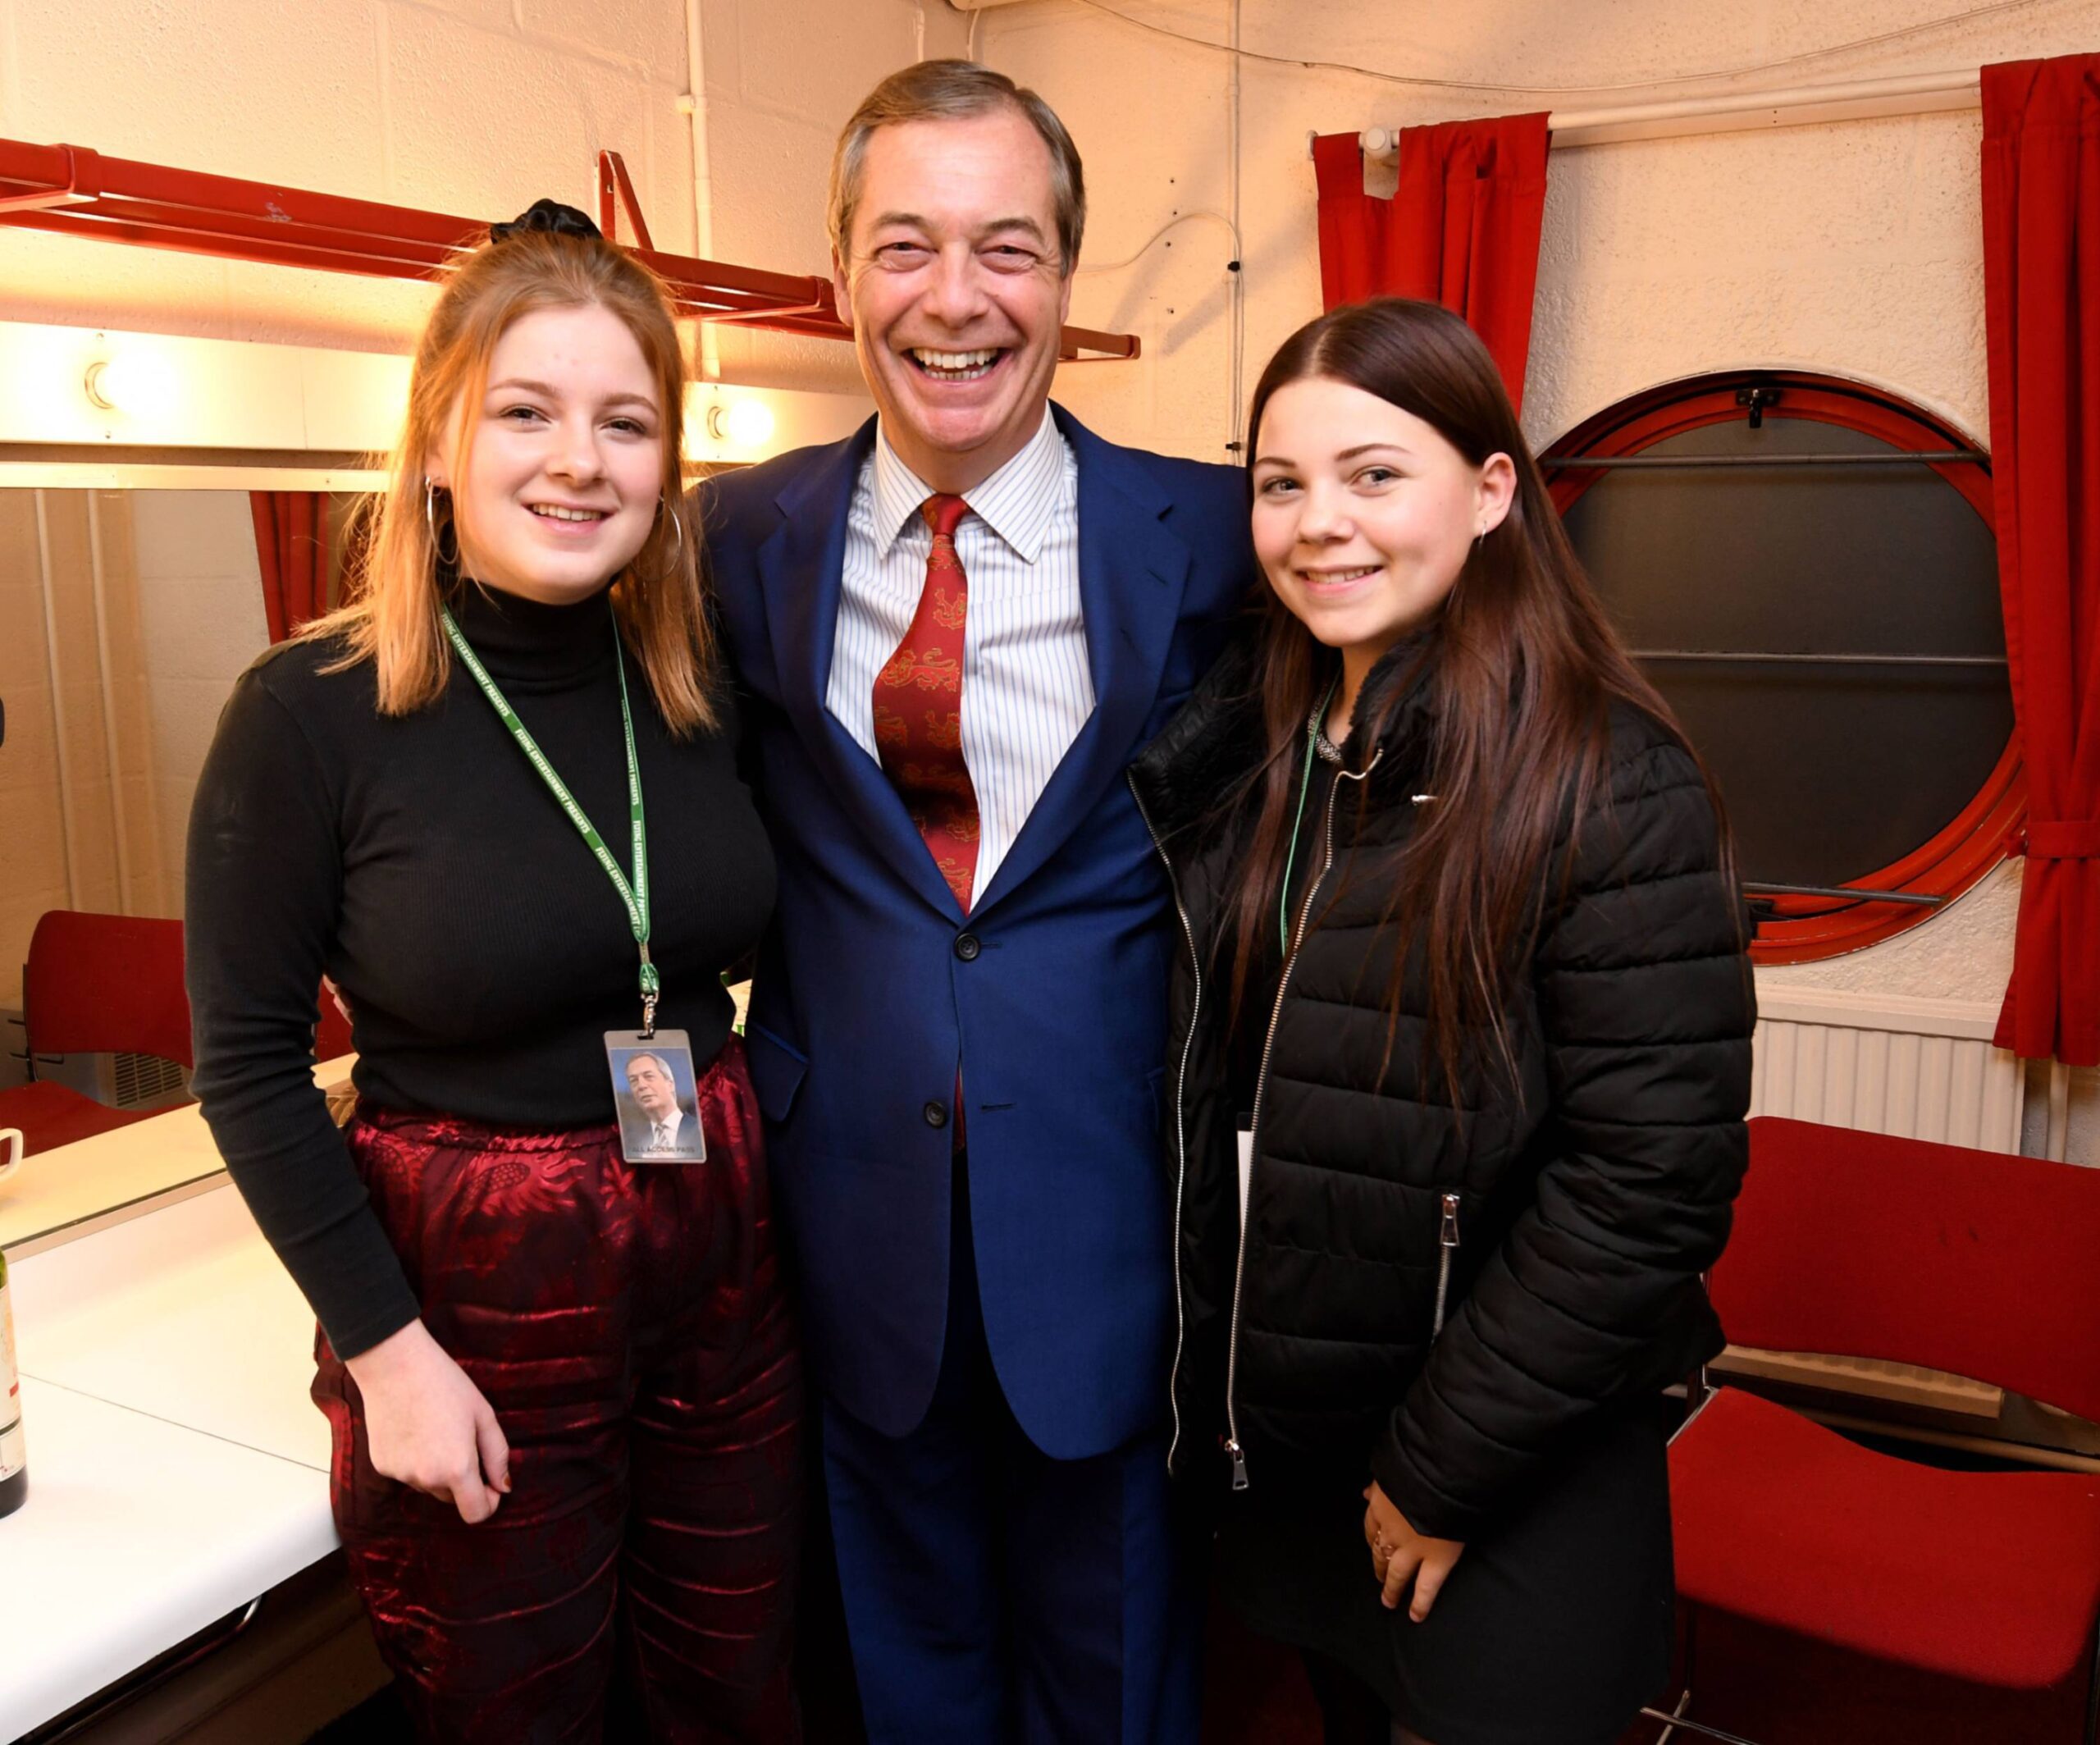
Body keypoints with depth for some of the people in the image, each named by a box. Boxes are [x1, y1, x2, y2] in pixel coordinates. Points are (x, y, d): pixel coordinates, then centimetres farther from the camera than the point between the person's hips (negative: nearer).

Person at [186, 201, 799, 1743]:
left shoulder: (699, 680, -2)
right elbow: (250, 1067, -9)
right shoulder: (309, 716, -14)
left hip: (724, 1261, 4)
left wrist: (773, 1157, 1)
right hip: (475, 1295, -3)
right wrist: (383, 1348, -11)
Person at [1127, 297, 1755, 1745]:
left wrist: (1444, 1467, -15)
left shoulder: (1611, 784, -19)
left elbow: (1652, 1179, -20)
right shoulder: (1248, 755, 1)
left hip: (1510, 1501, -5)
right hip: (1271, 1438, 6)